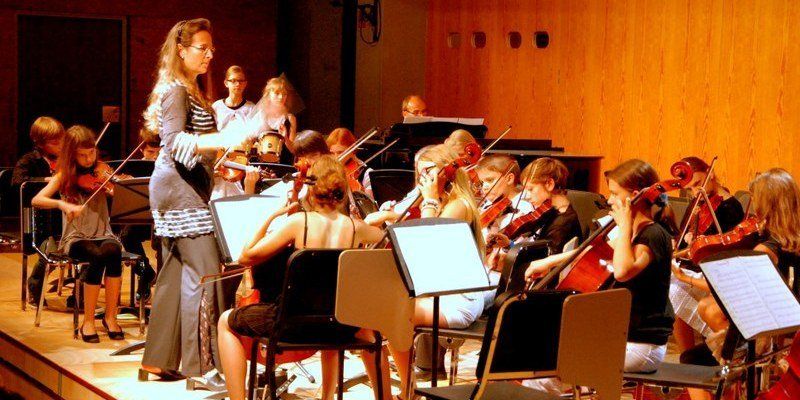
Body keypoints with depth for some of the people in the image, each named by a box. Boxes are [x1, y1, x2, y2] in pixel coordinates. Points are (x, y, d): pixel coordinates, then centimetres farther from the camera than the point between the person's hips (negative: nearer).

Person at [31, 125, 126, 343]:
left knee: (113, 252, -34)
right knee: (98, 257, -34)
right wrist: (62, 204, -27)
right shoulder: (65, 176, 3)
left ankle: (110, 316, -21)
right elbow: (36, 200, -10)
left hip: (103, 234, 1)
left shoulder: (101, 172, 6)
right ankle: (88, 321, -22)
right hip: (76, 237, -1)